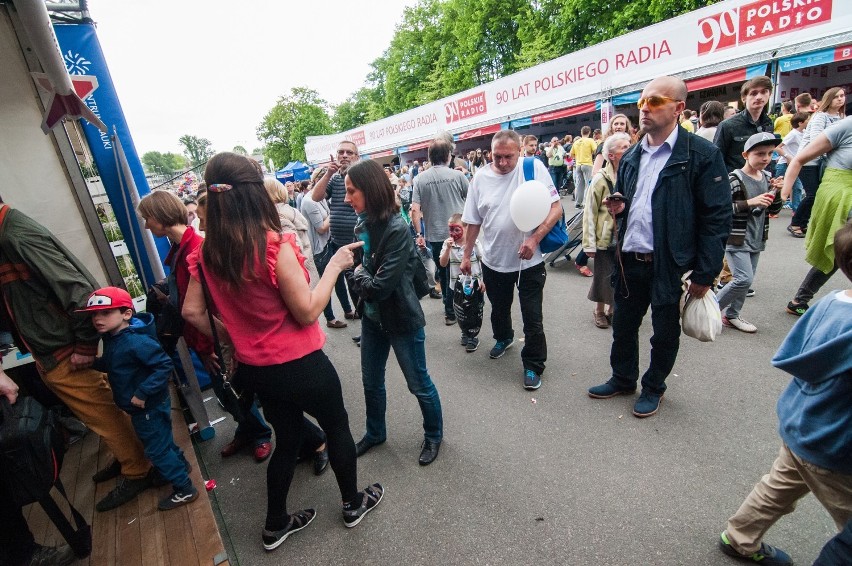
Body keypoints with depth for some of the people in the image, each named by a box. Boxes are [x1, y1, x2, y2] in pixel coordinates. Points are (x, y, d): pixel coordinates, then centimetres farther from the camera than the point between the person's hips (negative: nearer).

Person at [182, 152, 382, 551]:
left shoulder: (206, 253, -4)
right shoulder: (275, 245, -24)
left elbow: (192, 312, 4)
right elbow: (307, 312, -20)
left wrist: (231, 338, 16)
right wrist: (335, 266, -11)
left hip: (256, 368, 6)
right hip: (300, 365, -6)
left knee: (287, 440, 27)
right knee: (337, 426, 20)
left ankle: (276, 525, 45)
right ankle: (353, 504, 42)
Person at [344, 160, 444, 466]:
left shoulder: (396, 229, -25)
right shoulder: (363, 224, -4)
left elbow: (381, 285, -26)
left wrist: (359, 275, -9)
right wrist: (362, 278, -12)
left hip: (402, 319, -7)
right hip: (372, 317, 7)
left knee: (418, 383, 13)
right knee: (371, 381, 21)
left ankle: (433, 435, 39)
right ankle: (375, 432, 46)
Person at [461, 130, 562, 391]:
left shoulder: (534, 168, -10)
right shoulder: (480, 178, -1)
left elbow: (556, 208, -10)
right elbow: (474, 222, 5)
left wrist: (534, 238, -22)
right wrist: (466, 256, 7)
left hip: (529, 261, -3)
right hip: (493, 261, 3)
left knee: (533, 317, 4)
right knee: (499, 309, 23)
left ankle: (533, 365, 24)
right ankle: (503, 338, 52)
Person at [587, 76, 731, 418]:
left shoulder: (702, 155, -9)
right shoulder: (631, 157, 10)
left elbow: (717, 218, -10)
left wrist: (705, 274, -12)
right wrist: (619, 207, -2)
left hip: (671, 264, -5)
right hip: (629, 260, 5)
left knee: (665, 333, 13)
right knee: (622, 325, 16)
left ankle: (653, 387, 35)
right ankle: (623, 379, 38)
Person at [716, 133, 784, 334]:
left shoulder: (767, 178, 9)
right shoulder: (734, 179, -13)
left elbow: (774, 209, 16)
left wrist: (776, 193, -2)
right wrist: (750, 202, -26)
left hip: (756, 239, 8)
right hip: (736, 239, -7)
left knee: (746, 280, 12)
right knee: (744, 279, -13)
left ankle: (731, 315, 25)